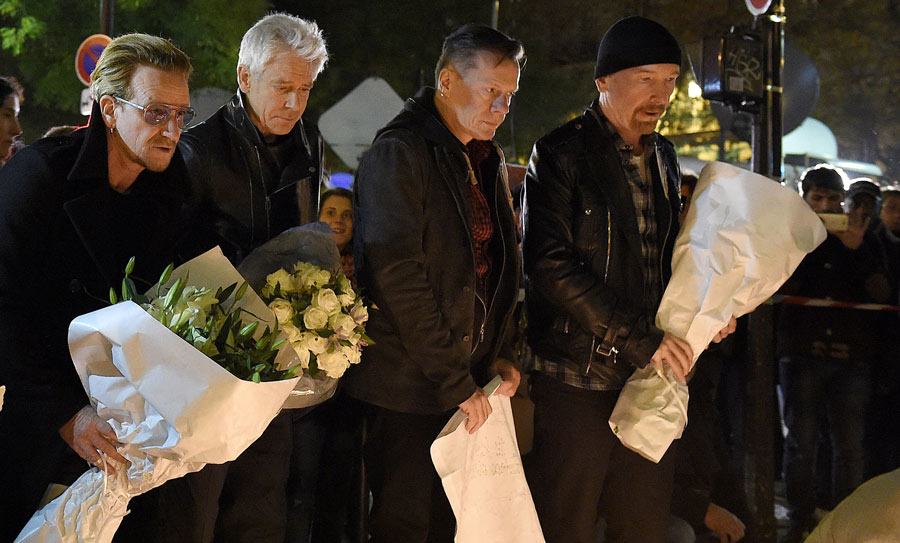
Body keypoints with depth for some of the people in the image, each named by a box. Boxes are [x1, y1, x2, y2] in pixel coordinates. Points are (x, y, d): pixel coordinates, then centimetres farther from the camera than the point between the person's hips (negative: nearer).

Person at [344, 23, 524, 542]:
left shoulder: (488, 159, 13)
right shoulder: (398, 154, -13)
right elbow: (398, 279, -19)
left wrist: (499, 355, 7)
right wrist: (455, 382, -16)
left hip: (467, 380, 7)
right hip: (409, 386, -7)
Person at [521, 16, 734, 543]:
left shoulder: (662, 155, 15)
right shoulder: (562, 153, -6)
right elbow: (550, 264, -16)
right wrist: (639, 337, -20)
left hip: (651, 372, 6)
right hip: (580, 375, -6)